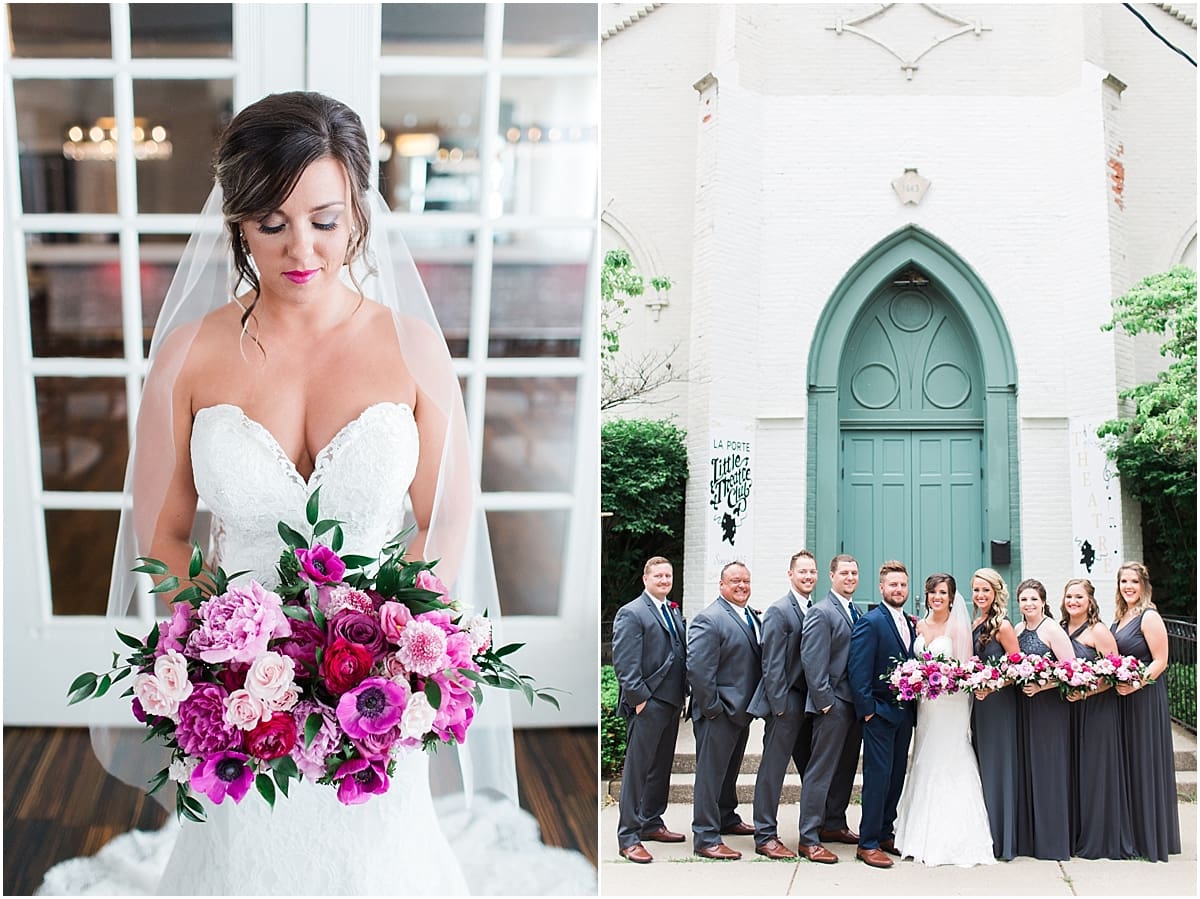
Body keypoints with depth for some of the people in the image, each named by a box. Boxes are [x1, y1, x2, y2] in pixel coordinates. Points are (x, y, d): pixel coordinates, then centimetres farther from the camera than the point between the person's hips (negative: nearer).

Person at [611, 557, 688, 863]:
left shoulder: (673, 613, 17)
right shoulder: (631, 614, -9)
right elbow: (624, 663, -15)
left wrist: (682, 694, 10)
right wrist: (639, 698, -18)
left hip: (671, 703, 8)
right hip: (647, 705, -8)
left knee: (661, 767, 16)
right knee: (637, 769, -5)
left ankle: (651, 823, 28)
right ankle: (628, 837, -2)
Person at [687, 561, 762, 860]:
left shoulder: (753, 617, 11)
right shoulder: (709, 619, -17)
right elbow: (697, 668, -23)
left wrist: (755, 703, 11)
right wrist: (712, 707, -20)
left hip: (741, 710, 9)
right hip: (718, 712, -9)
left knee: (731, 769, 23)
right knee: (711, 772, -3)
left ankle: (726, 818, 40)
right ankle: (705, 838, 1)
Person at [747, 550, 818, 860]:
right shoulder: (779, 611, -11)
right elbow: (772, 663, -14)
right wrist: (780, 704, -16)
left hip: (809, 702, 7)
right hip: (786, 702, -7)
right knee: (773, 769, -1)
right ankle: (765, 837, 5)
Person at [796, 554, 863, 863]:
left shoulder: (856, 612, 14)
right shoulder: (821, 612, -11)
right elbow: (811, 661, -15)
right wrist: (825, 701, -17)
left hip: (856, 703, 8)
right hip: (833, 704, -8)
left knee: (846, 768, 16)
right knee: (821, 771, -5)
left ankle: (834, 824, 28)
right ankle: (809, 839, -1)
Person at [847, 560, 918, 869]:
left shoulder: (910, 624, 12)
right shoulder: (870, 622, -11)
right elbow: (859, 670, -15)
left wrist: (914, 707, 7)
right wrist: (867, 710, -17)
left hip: (905, 713, 7)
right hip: (880, 713, -7)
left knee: (896, 777, 12)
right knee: (878, 777, -5)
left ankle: (886, 834, 23)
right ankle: (868, 843, 1)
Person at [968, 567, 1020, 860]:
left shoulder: (1003, 625, -12)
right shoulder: (975, 624, 10)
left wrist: (991, 686, -23)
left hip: (998, 702, -8)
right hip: (978, 701, 8)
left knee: (996, 765, -2)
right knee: (979, 767, 10)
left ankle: (1001, 840, 6)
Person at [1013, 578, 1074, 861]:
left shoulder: (1052, 630, -10)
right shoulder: (1016, 631, 10)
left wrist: (1041, 686, -19)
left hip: (1048, 705, -6)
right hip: (1022, 707, 7)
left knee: (1048, 769, -2)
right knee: (1024, 768, 8)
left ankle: (1052, 840, 7)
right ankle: (1027, 838, 16)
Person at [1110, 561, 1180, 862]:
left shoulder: (1149, 617, -11)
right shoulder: (1120, 618, 13)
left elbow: (1160, 661, -16)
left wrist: (1135, 684, -26)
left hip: (1145, 698, -8)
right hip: (1122, 699, 8)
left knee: (1145, 764, -1)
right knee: (1125, 766, 12)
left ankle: (1152, 837, 8)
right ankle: (1130, 833, 21)